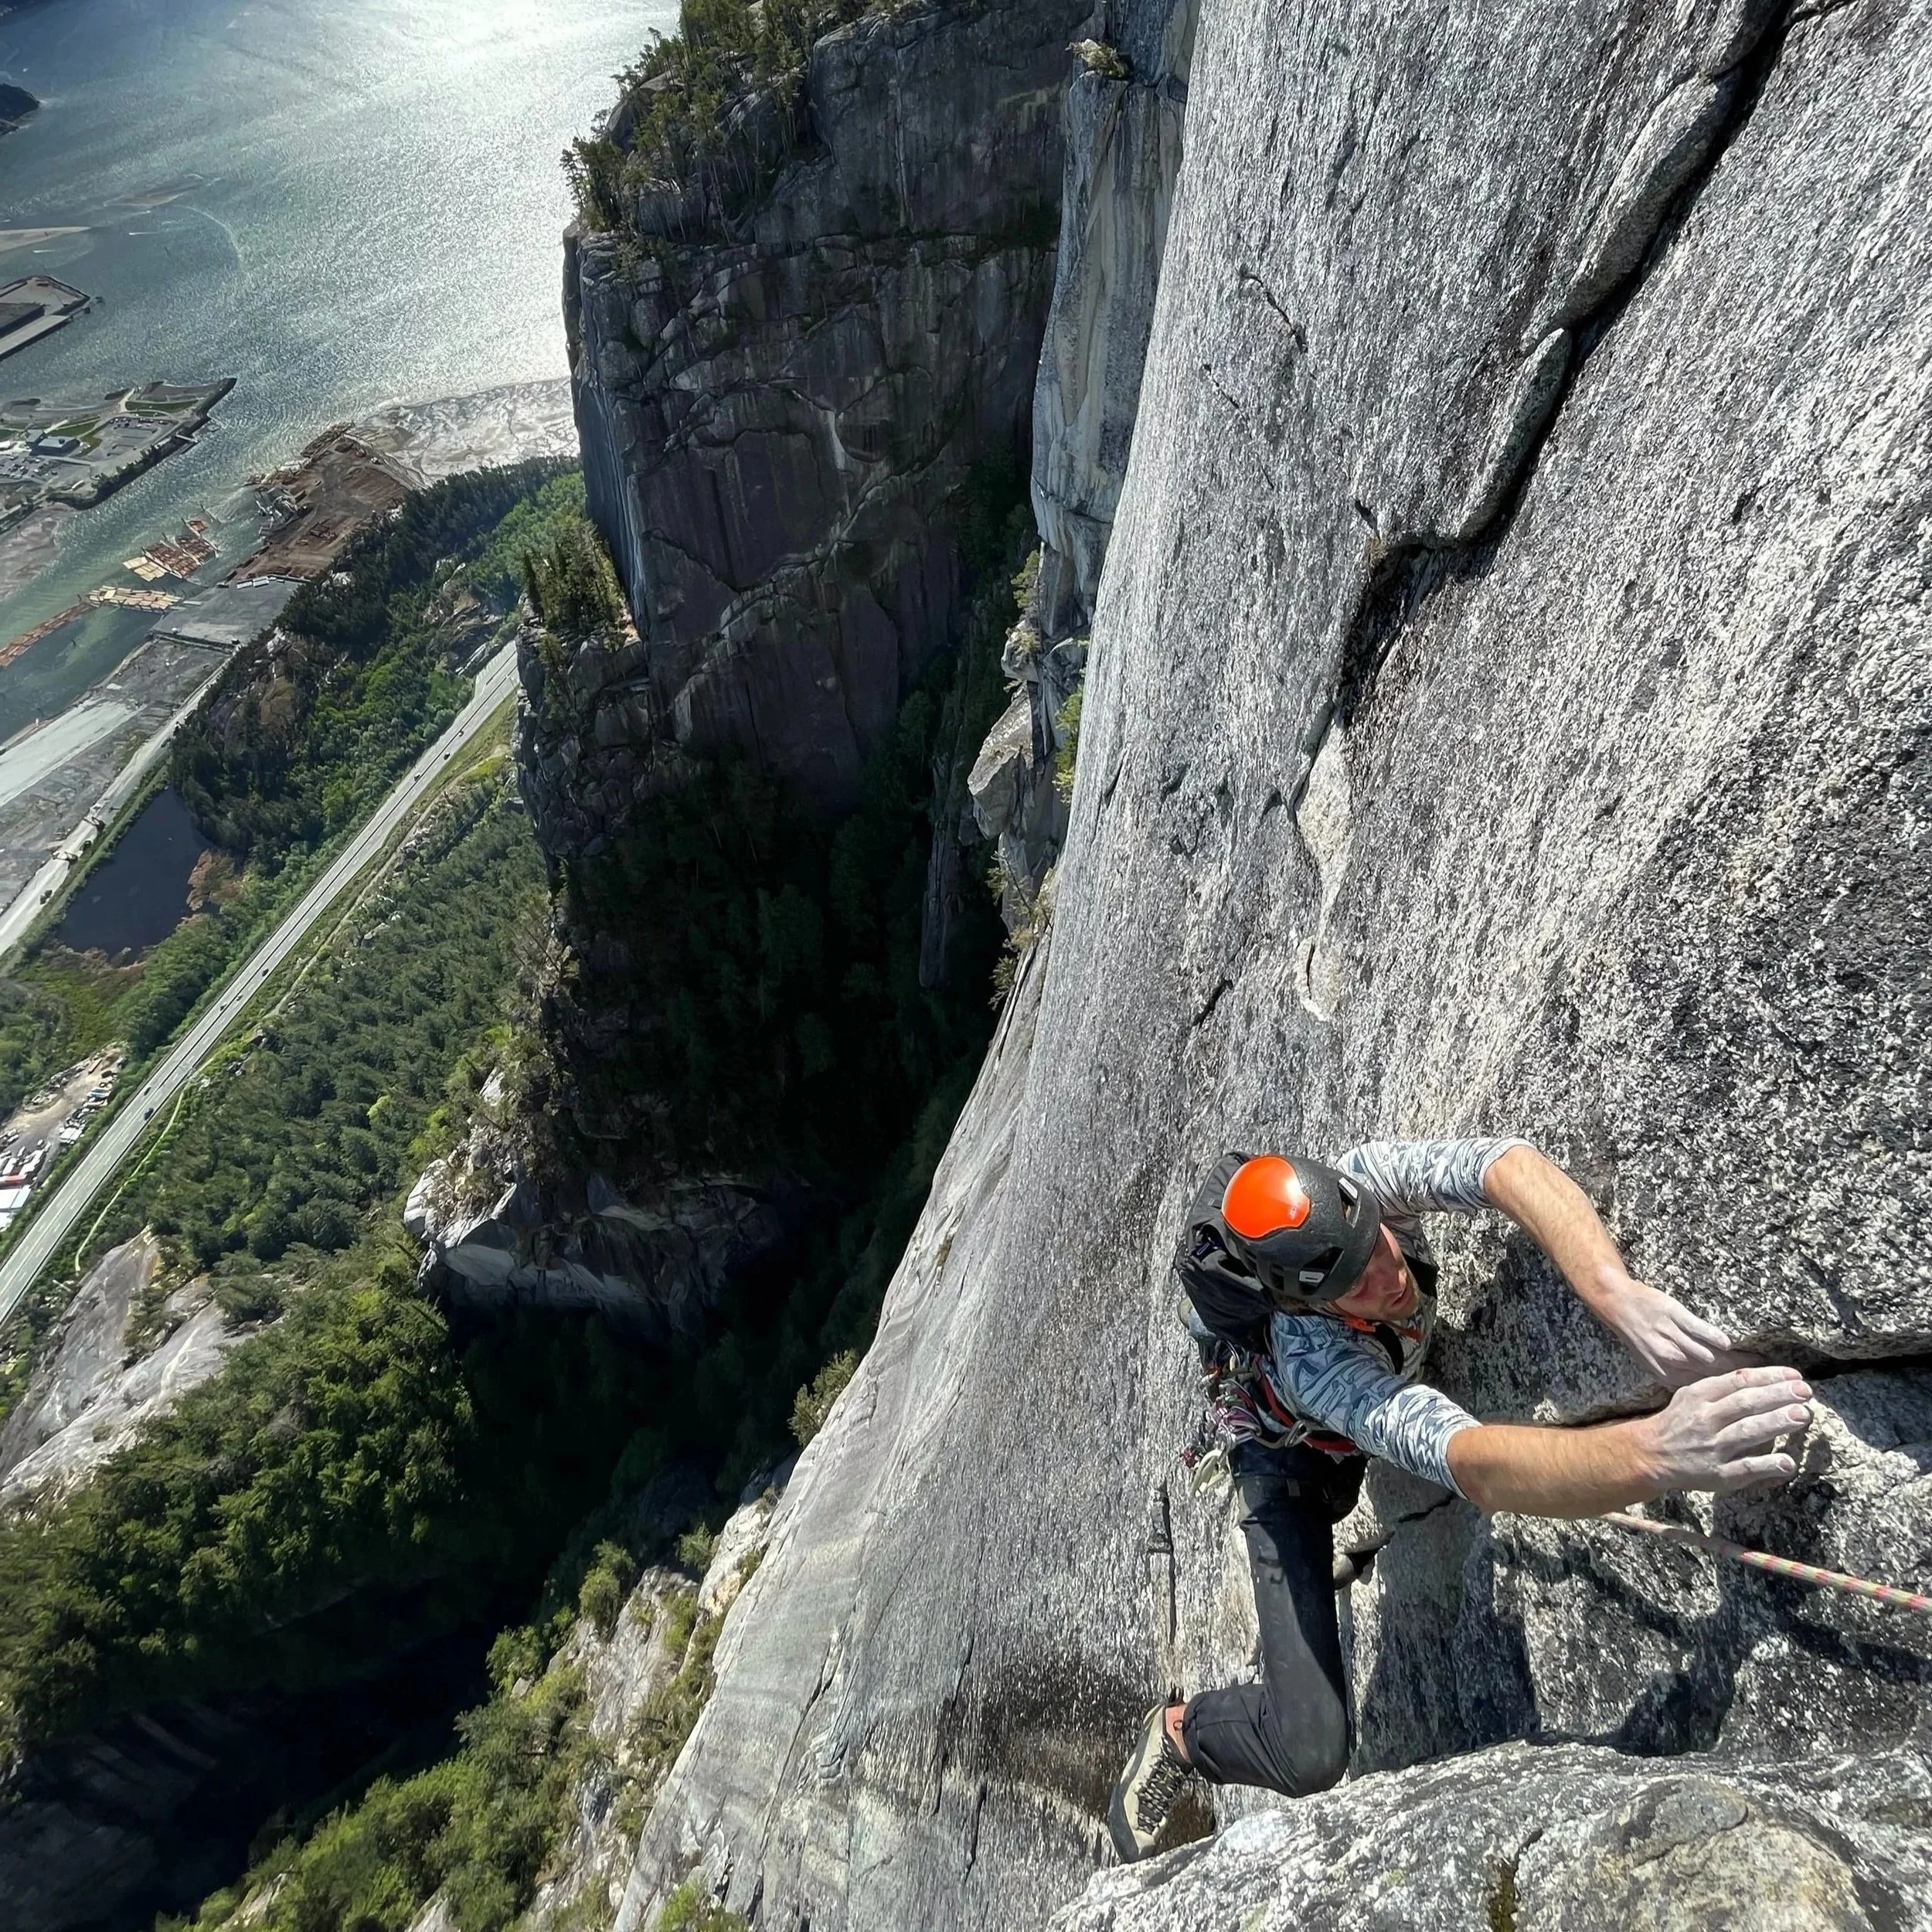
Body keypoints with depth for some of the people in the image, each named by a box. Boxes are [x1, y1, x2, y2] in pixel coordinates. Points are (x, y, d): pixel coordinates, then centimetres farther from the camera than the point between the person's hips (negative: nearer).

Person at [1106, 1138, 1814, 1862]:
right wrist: (1660, 1450, -75)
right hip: (1294, 1464, -6)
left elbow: (1511, 1166, -50)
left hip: (1380, 1404, 6)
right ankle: (1182, 1730, 16)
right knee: (1308, 1752, -14)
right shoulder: (1313, 1359, -47)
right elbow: (1476, 1467, -59)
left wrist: (1621, 1298, -64)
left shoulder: (1362, 1180, -36)